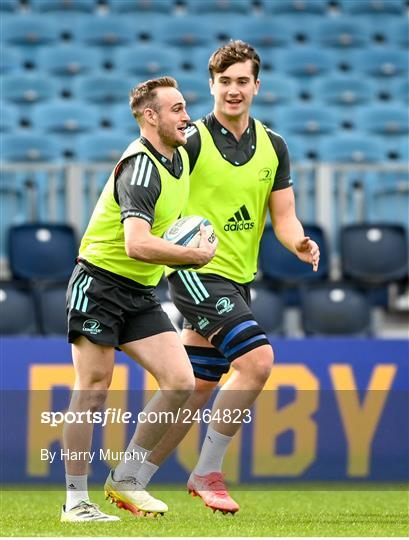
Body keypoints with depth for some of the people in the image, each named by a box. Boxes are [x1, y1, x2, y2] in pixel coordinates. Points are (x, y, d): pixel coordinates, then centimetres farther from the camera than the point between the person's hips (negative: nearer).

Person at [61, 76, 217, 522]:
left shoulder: (179, 158, 9)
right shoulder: (140, 167, -20)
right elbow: (137, 245, -33)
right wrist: (198, 254, -22)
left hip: (141, 294, 8)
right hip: (99, 284, -8)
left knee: (180, 382, -6)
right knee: (92, 392, -6)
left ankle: (124, 480, 6)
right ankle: (75, 501, 3)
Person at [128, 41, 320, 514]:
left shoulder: (273, 146, 9)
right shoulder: (193, 140, -8)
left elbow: (283, 217, 9)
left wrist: (301, 244, -11)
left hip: (238, 281, 7)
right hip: (198, 272, -7)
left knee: (195, 391, 7)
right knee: (257, 358, -21)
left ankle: (133, 481, 18)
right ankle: (207, 472, -10)